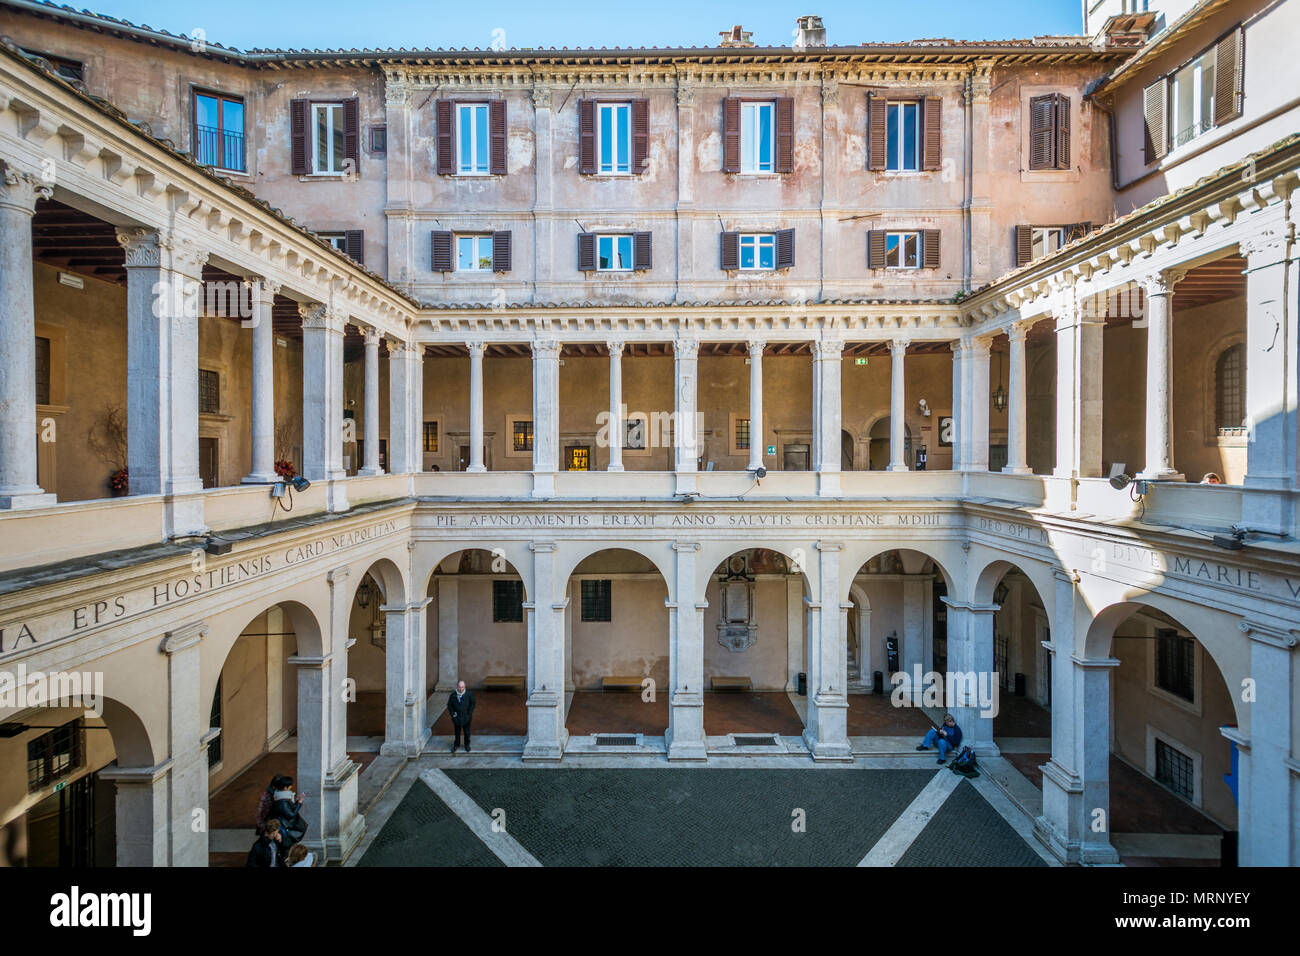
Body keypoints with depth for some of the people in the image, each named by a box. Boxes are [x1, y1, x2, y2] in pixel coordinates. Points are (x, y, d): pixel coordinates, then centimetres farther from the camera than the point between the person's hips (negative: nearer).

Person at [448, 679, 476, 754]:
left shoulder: (469, 694, -11)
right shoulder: (452, 695, -8)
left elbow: (472, 704, 0)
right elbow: (449, 705, 3)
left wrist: (469, 713, -7)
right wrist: (452, 713, -7)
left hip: (466, 717, -1)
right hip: (457, 717, 1)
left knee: (467, 732, 11)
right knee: (457, 732, 14)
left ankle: (467, 745, 31)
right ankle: (456, 744, 35)